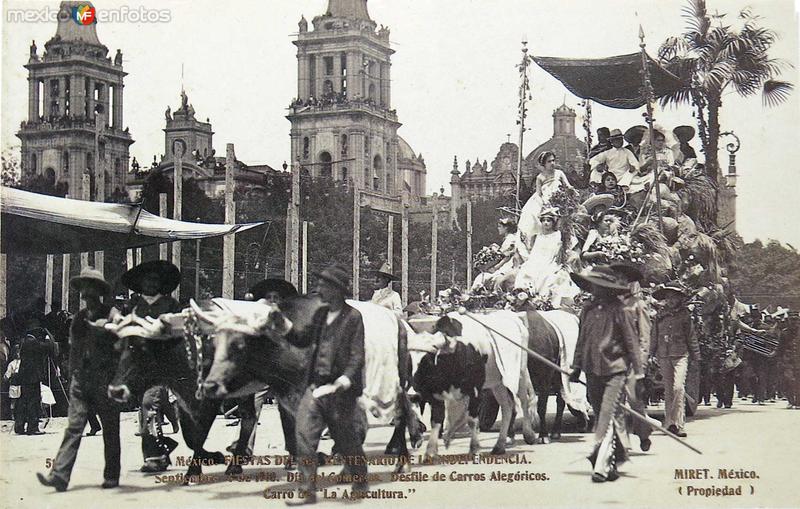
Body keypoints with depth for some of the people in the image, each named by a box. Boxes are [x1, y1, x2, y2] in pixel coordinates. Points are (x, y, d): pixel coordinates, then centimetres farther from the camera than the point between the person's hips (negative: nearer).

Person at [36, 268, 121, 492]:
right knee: (73, 427, -6)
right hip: (81, 380, 4)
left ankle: (112, 476, 13)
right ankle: (59, 475, -14)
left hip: (105, 380, -4)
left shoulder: (111, 315, -3)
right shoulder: (79, 318, 14)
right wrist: (74, 371, 11)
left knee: (110, 429, 5)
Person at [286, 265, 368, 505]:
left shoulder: (353, 317, -9)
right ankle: (307, 491, 1)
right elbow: (304, 341, 22)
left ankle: (360, 484, 30)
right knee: (304, 435, -5)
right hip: (316, 386, 6)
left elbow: (357, 357, -13)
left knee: (346, 440, 9)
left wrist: (342, 383, -25)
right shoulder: (321, 314, 11)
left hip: (340, 392, -6)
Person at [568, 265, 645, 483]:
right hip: (593, 371, 6)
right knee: (601, 418, 14)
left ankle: (601, 466, -16)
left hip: (616, 370, -6)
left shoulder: (620, 311, -7)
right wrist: (576, 366, 16)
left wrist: (638, 375, -6)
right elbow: (581, 340, 19)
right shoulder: (587, 309, 9)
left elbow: (632, 344, -5)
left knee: (607, 418, -13)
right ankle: (617, 457, 29)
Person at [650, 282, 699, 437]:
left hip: (680, 355, -3)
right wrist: (651, 355, 13)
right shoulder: (660, 315, 9)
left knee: (678, 387, -17)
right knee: (668, 390, 7)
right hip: (664, 356, 3)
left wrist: (696, 357, 8)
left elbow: (691, 337, 7)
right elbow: (654, 336, 15)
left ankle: (678, 424, -17)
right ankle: (669, 423, 14)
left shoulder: (684, 314, 3)